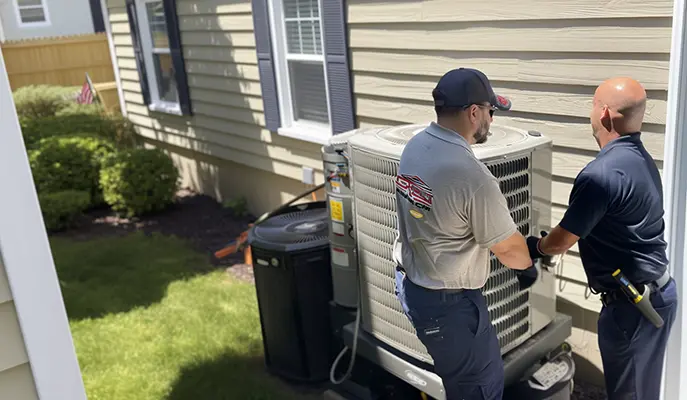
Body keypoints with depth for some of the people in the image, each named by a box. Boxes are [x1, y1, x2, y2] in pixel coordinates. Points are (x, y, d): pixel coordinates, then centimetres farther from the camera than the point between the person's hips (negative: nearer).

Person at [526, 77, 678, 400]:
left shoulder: (602, 173, -25)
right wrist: (549, 243, 14)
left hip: (631, 302, -9)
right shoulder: (641, 159, 7)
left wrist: (535, 247, 4)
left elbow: (562, 241, -17)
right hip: (657, 292, 9)